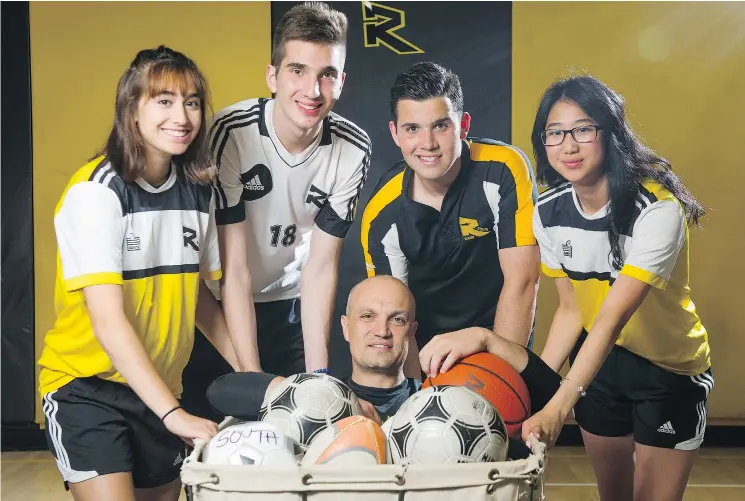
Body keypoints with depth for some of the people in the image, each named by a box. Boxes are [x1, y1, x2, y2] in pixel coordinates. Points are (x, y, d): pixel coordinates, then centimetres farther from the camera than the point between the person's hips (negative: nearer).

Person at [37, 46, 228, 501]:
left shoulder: (198, 190, 2)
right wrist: (173, 412, -28)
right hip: (87, 386, -6)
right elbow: (107, 319, -23)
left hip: (160, 387, 6)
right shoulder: (96, 191, -17)